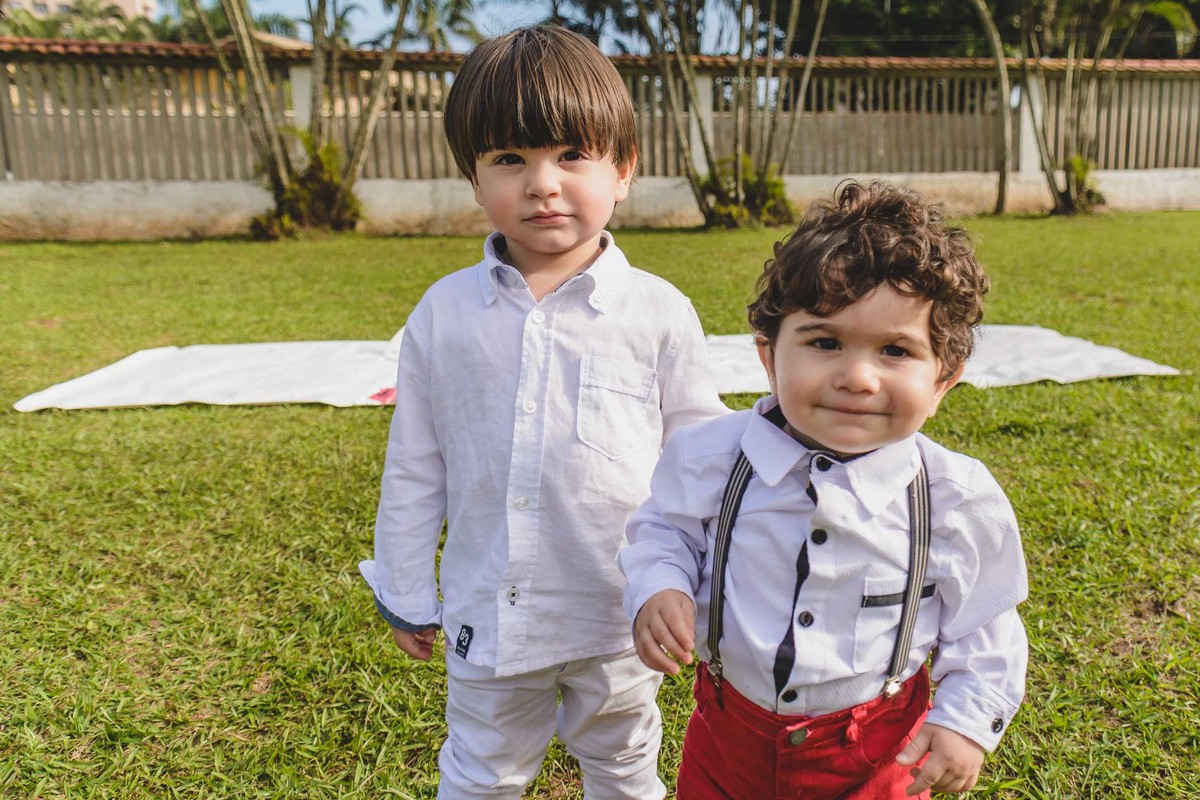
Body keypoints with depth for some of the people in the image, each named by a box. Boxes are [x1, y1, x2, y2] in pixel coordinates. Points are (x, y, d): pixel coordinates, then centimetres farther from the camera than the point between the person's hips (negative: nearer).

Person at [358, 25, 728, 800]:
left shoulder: (658, 312, -11)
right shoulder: (443, 313, -6)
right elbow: (414, 468, 2)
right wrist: (406, 593, 7)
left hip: (621, 615, -1)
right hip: (489, 612, 1)